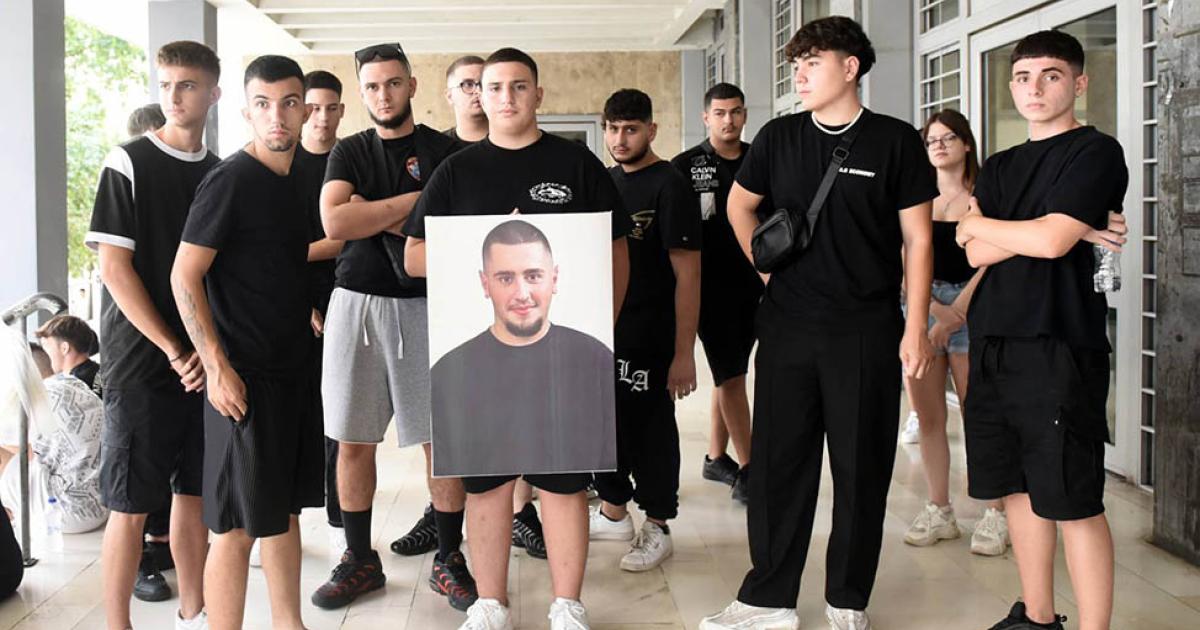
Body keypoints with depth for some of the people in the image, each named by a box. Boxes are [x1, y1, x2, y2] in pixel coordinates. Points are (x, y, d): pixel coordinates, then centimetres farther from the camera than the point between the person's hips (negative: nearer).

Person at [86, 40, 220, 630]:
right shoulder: (129, 163, -5)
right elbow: (114, 268, -10)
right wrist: (174, 352, -13)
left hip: (203, 363, 5)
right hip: (141, 364, -5)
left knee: (194, 492, 12)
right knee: (132, 504, -1)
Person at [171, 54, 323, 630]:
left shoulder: (294, 184, 11)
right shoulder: (230, 180, -12)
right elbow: (185, 276, -15)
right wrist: (216, 366, -19)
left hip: (294, 371, 8)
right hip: (244, 377, -8)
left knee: (286, 507, 16)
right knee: (237, 526, -3)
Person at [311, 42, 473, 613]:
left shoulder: (444, 152, 5)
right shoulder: (350, 152, 10)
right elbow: (335, 224, -7)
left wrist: (373, 215, -8)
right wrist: (413, 202, -8)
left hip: (426, 306, -2)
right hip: (357, 303, 2)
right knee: (353, 442, 6)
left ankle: (448, 560, 13)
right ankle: (359, 560, 19)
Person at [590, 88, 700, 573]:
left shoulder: (669, 187, -12)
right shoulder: (605, 181, 10)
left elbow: (687, 273, -15)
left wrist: (684, 353, -20)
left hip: (649, 337, -7)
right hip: (601, 329, 7)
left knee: (652, 428, 3)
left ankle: (657, 528, 17)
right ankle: (613, 511, 32)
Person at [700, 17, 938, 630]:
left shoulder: (895, 141, -3)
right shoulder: (779, 137, 6)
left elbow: (918, 240, -2)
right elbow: (739, 204, 22)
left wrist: (915, 328, -7)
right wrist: (769, 265, 11)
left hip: (867, 331, -3)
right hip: (787, 327, 3)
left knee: (861, 468, 5)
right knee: (777, 463, 7)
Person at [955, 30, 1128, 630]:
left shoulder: (1095, 152, -3)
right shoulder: (1000, 166, 17)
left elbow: (1051, 241, -16)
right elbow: (978, 254, 2)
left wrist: (977, 223, 0)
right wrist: (1067, 228, -8)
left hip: (1060, 350, -7)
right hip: (994, 348, 7)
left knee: (1073, 502, -5)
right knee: (1018, 489, 13)